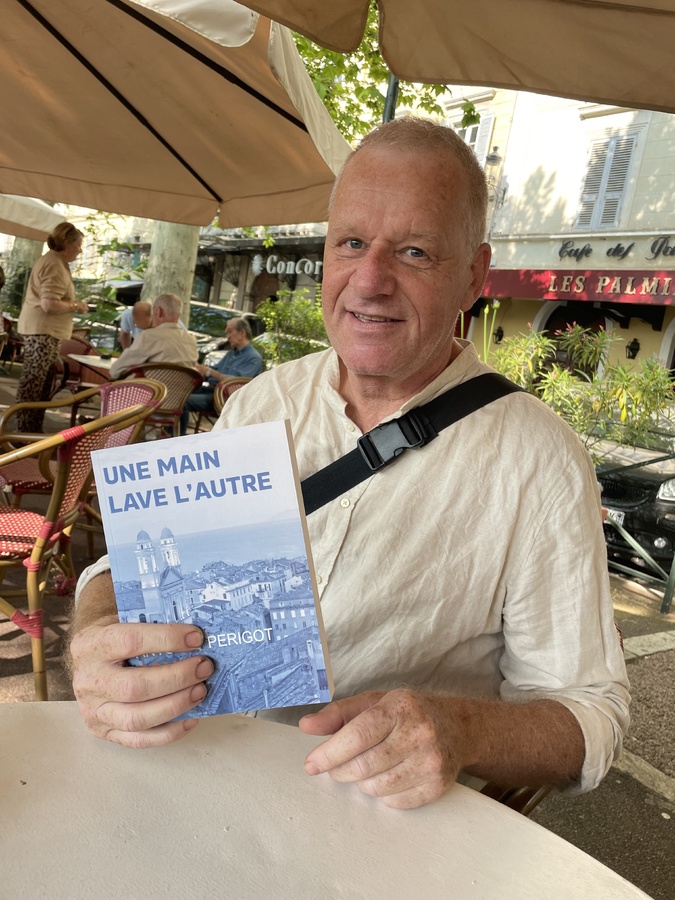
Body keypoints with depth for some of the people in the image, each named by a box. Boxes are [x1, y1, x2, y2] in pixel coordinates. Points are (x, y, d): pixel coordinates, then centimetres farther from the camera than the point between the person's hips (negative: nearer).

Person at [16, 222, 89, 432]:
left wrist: (72, 304, 16)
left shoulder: (54, 261, 17)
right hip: (42, 331, -11)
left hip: (43, 330, 11)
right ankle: (25, 433, -2)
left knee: (39, 384, 13)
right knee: (33, 384, -7)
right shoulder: (55, 265, -17)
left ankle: (30, 431, 18)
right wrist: (75, 306, -12)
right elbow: (49, 304, -25)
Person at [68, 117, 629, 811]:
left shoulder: (539, 459, -12)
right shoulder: (265, 401, 1)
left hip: (390, 815, -1)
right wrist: (99, 639, -22)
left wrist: (461, 731, -29)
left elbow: (588, 712, -9)